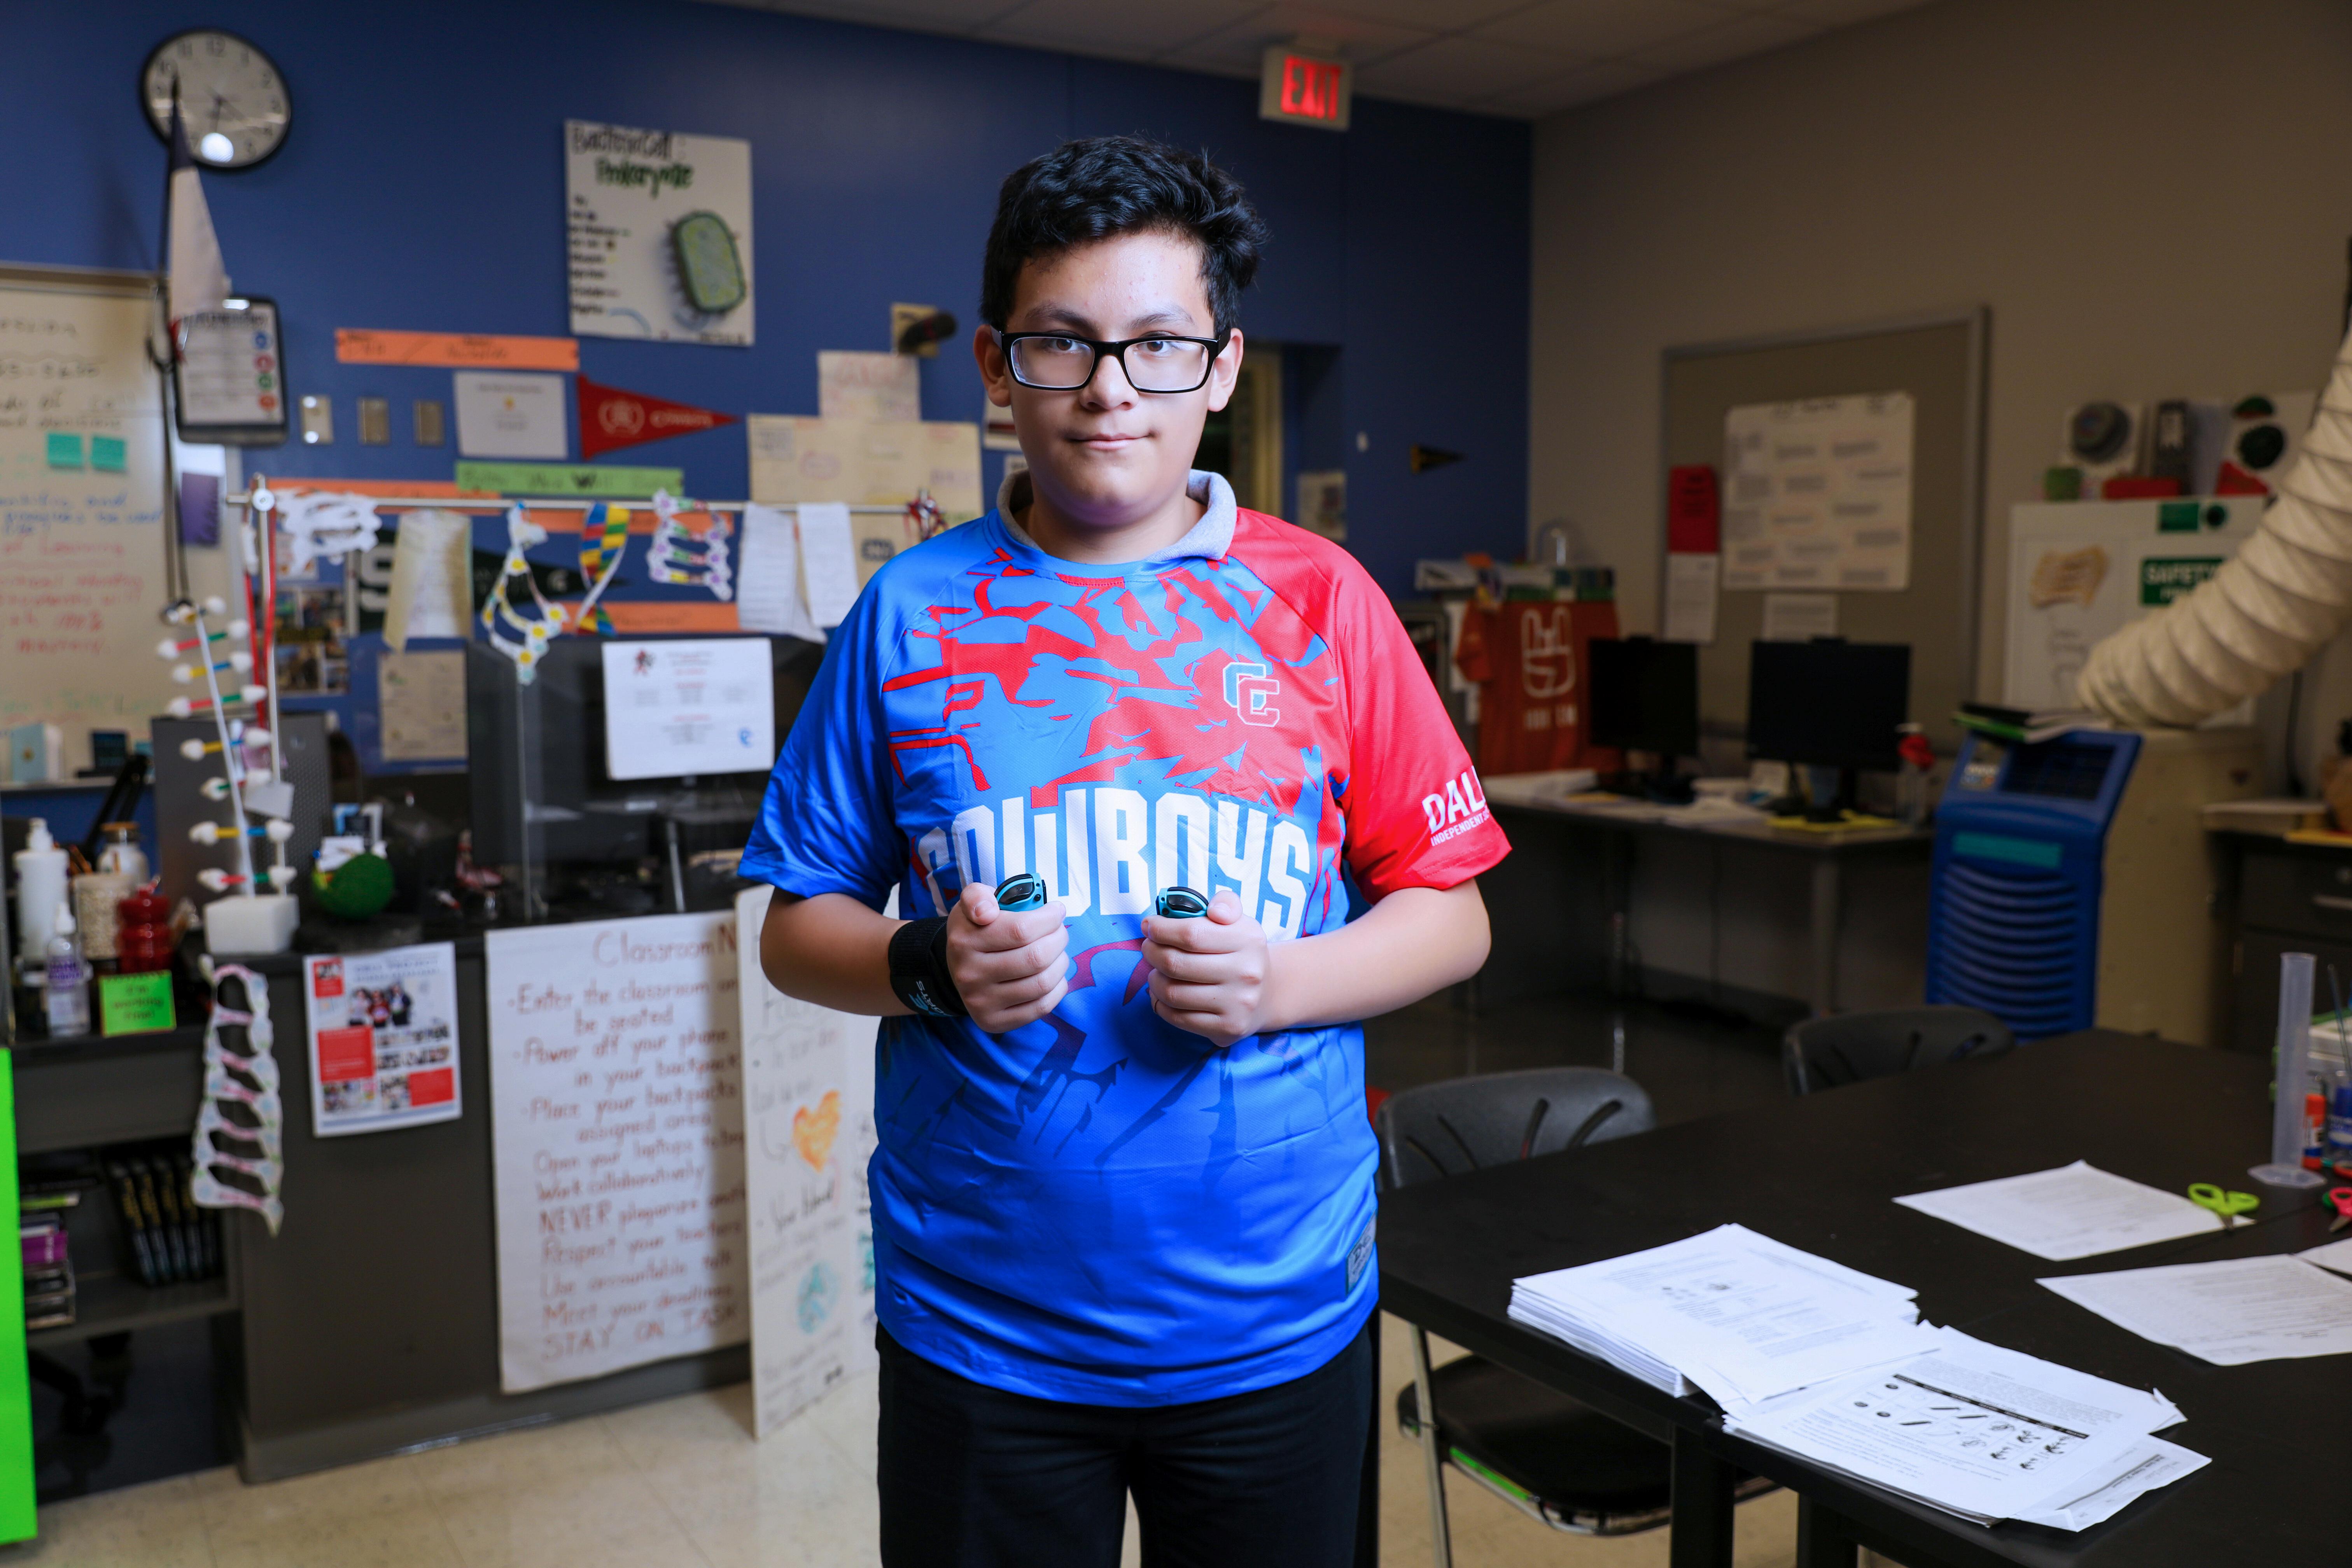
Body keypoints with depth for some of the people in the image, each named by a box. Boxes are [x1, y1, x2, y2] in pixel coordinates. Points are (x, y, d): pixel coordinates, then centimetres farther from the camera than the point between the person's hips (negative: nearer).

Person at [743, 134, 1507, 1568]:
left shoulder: (1319, 600, -2)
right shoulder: (911, 613, -1)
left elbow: (1451, 915, 2)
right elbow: (797, 929, 4)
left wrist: (1280, 984, -16)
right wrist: (930, 968, -16)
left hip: (1277, 1322, 1)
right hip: (976, 1327, 0)